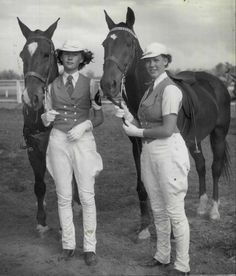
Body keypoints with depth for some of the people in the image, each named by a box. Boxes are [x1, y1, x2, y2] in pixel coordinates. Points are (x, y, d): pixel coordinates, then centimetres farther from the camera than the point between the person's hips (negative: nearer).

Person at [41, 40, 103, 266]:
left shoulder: (89, 84, 1)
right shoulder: (52, 86, 6)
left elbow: (99, 116, 2)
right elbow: (45, 120, 9)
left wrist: (85, 125, -17)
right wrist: (46, 117, -14)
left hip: (83, 140, -2)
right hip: (58, 141, 2)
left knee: (87, 196, 1)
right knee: (63, 196, 7)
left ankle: (90, 247, 12)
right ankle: (68, 244, 20)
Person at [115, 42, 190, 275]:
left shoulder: (170, 90, -14)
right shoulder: (150, 90, 13)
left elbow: (167, 129, -20)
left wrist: (137, 133, -10)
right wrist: (127, 116, -2)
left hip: (169, 152, -9)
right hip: (148, 152, 9)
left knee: (174, 211, 1)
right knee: (158, 210, 18)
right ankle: (162, 256, 34)